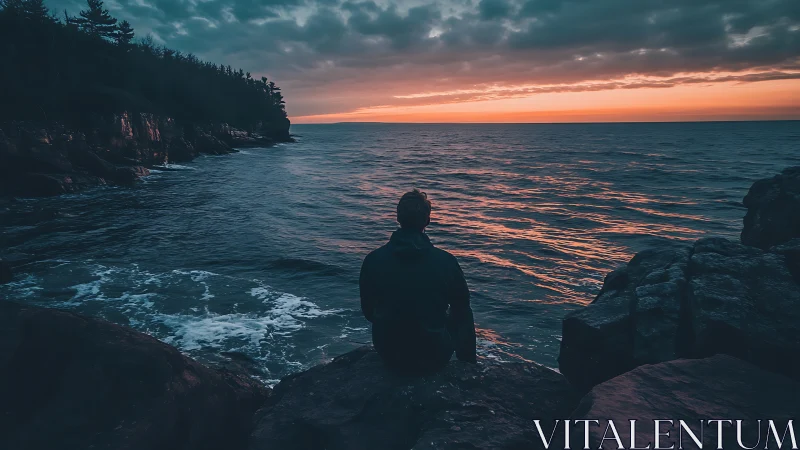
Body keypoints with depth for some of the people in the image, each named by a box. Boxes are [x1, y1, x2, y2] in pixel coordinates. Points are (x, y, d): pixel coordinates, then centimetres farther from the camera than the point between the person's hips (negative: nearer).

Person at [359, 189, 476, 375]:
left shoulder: (373, 260, -15)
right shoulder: (446, 261, -19)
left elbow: (368, 312, -1)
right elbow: (462, 307, -4)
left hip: (389, 355, 2)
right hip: (434, 356, -2)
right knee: (463, 317, 27)